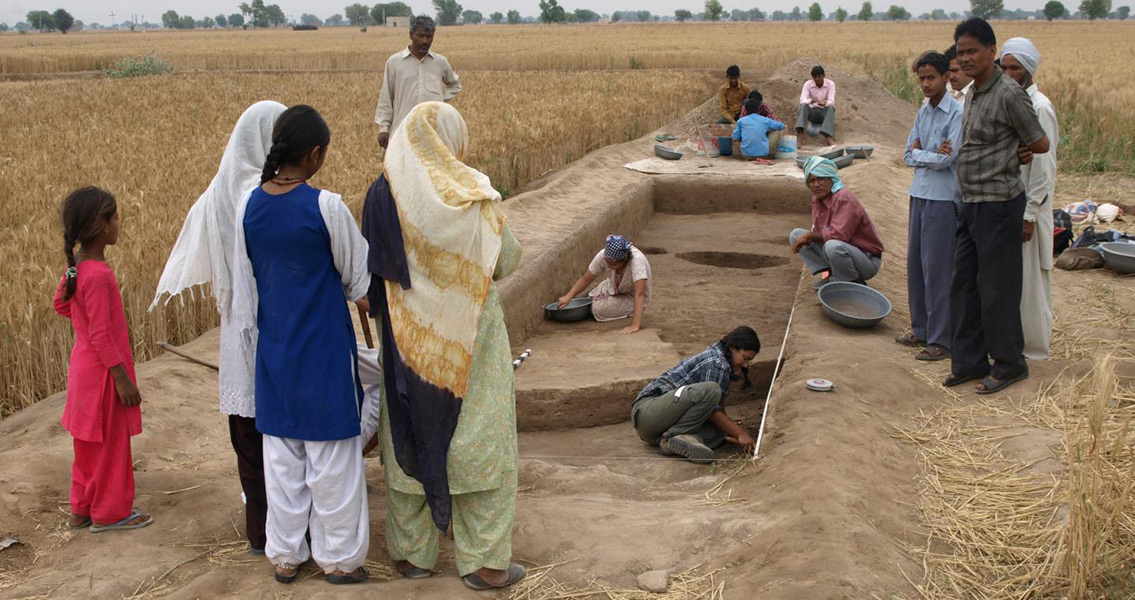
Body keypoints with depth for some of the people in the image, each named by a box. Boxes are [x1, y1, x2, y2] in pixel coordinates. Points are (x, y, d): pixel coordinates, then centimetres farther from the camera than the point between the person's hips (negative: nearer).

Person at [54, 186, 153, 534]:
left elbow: (60, 304, 18)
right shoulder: (98, 275, -26)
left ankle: (82, 510, 32)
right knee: (110, 443, 6)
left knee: (90, 444, 20)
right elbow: (101, 336, -24)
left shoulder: (76, 267, 2)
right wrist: (123, 379, -20)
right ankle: (109, 513, 19)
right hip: (103, 373, -9)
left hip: (86, 368, 9)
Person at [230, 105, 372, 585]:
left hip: (274, 348, 5)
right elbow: (357, 276, -6)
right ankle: (338, 557, 19)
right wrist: (376, 304, 15)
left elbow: (243, 284, 6)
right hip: (324, 349, -5)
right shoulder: (325, 206, -18)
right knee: (331, 455, 8)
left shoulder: (249, 204, -3)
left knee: (281, 454, 15)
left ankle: (285, 554, 26)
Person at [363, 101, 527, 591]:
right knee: (478, 442, 8)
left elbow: (375, 268, 1)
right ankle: (484, 561, 15)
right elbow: (506, 259, -7)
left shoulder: (383, 193, -6)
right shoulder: (471, 194, -15)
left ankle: (411, 552, 27)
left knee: (411, 437, 16)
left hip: (407, 337, 3)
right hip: (469, 338, -3)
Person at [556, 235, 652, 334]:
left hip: (633, 296, -5)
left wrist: (635, 325, -53)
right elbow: (586, 279, -17)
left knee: (599, 309, -21)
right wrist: (568, 296, -31)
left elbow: (639, 294, -45)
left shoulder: (637, 260, -39)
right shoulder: (603, 255, -26)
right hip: (615, 288, 5)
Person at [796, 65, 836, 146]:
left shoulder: (830, 84, -9)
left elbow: (832, 101, -19)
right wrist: (811, 101, -41)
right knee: (803, 106, -31)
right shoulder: (808, 84, -7)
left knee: (831, 107, -35)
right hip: (812, 111, 1)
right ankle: (799, 136, -50)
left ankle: (829, 137, -53)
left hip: (825, 112, -1)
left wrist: (825, 103, -44)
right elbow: (802, 100, -19)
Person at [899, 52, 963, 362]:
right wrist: (932, 154, -8)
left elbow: (947, 158, -17)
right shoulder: (923, 112, 12)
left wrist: (919, 153, -2)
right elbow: (909, 155, 10)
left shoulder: (957, 113, -11)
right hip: (920, 193, 8)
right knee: (916, 264, 13)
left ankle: (941, 340, 2)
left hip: (943, 197, -8)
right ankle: (921, 330, 25)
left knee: (936, 269, -5)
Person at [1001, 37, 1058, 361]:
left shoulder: (1039, 108, -14)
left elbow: (1044, 167, -16)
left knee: (1030, 279, 1)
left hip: (1027, 206, -8)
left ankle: (1033, 347, 12)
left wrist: (1029, 215, -17)